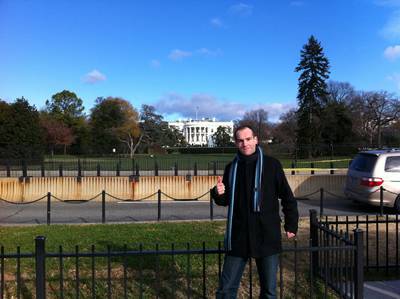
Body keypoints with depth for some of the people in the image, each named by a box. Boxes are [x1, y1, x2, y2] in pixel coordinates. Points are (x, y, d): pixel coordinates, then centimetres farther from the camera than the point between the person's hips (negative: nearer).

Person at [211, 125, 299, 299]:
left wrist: (291, 225, 2)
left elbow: (287, 197, 1)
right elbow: (225, 201, 14)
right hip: (238, 237, 2)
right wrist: (219, 193, -7)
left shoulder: (271, 165, -3)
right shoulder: (231, 168, 6)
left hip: (267, 237, -2)